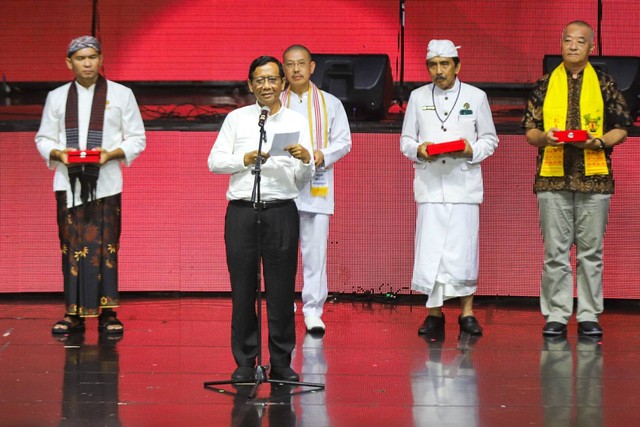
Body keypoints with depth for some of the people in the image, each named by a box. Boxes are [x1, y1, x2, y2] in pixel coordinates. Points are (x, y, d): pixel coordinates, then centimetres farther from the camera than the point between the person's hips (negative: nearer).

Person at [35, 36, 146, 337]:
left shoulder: (121, 95, 6)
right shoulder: (57, 97, 11)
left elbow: (137, 139, 5)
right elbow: (43, 138, 13)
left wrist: (111, 153, -12)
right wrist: (59, 154, -8)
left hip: (106, 182, -1)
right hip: (69, 181, 2)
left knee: (105, 246, -3)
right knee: (71, 247, 0)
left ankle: (107, 313, 2)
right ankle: (73, 313, 6)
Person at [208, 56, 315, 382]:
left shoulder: (297, 123, 7)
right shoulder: (236, 119, 9)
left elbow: (303, 181, 3)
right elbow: (214, 161, 3)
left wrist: (306, 160, -18)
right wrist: (246, 159, -11)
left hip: (281, 211, 0)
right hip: (242, 211, 0)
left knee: (282, 289, 0)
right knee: (243, 288, 4)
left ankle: (281, 363, 9)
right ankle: (244, 362, 12)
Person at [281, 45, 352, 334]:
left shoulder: (330, 104, 11)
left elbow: (343, 141, 7)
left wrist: (323, 155, -12)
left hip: (316, 187, 0)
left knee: (315, 252, -4)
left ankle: (313, 311, 1)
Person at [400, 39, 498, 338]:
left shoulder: (476, 97, 7)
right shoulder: (418, 97, 11)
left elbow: (490, 139, 9)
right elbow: (405, 140, 13)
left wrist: (472, 151, -11)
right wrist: (418, 150, -9)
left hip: (464, 182, -1)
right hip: (430, 184, 1)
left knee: (464, 248, -3)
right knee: (429, 249, -4)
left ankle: (467, 311, 8)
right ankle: (434, 313, 4)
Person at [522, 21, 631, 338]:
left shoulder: (605, 85, 7)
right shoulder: (544, 85, 9)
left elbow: (620, 130, 7)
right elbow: (530, 131, 10)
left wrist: (598, 141, -12)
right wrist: (545, 137, -11)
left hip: (594, 178, 0)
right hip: (553, 178, 1)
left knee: (591, 251, 3)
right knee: (555, 251, 2)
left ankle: (589, 316, 10)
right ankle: (556, 315, 8)